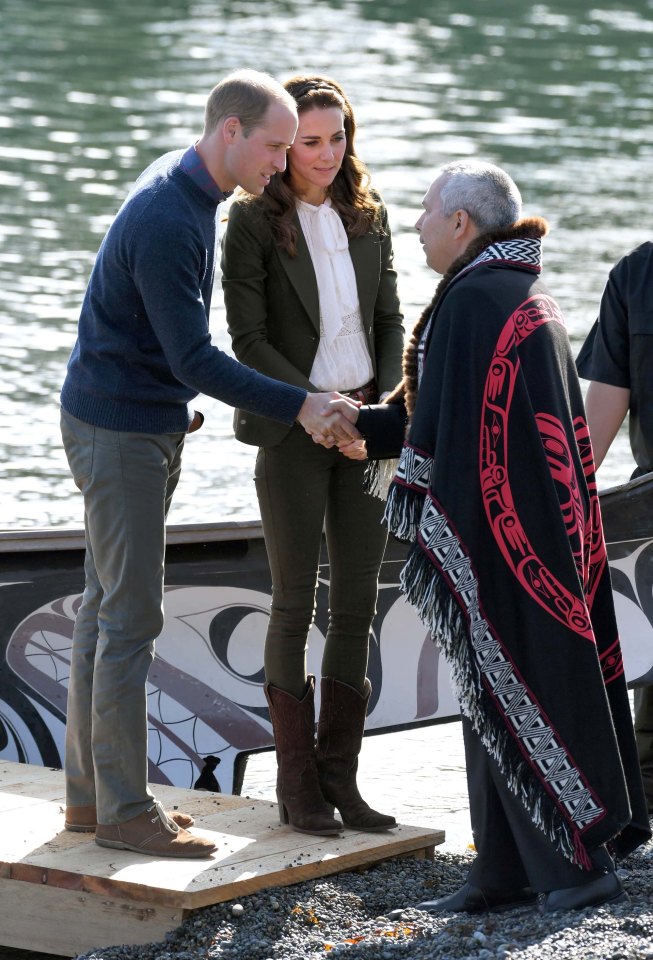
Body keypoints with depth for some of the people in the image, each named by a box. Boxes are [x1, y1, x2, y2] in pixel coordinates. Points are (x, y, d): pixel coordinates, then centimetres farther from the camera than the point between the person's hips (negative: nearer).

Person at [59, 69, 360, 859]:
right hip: (118, 430, -10)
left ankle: (90, 791, 18)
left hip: (150, 423, 10)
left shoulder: (188, 188, 7)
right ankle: (124, 809, -1)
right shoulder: (165, 222, -24)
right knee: (131, 617, -6)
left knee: (107, 606, 12)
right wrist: (299, 407, -22)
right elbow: (197, 360, -24)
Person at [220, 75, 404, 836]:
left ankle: (339, 778, 11)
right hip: (290, 431, -5)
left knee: (356, 603, 4)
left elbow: (389, 320, 11)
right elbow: (247, 338, -12)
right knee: (296, 605, 0)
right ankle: (297, 784, 8)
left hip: (361, 432, 5)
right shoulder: (252, 221, -8)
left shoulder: (366, 216, 7)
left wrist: (382, 403, -5)